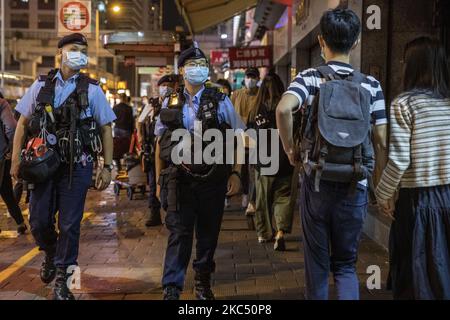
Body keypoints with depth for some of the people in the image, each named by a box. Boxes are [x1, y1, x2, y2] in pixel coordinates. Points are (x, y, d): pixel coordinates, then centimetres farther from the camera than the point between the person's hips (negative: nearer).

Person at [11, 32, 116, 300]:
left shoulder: (92, 89, 2)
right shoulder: (41, 85, 6)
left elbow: (106, 130, 3)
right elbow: (23, 123, 10)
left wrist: (107, 167, -3)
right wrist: (16, 160, 4)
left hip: (77, 166, -2)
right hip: (44, 164, 2)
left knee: (69, 224, 1)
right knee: (39, 221, 6)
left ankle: (62, 280, 16)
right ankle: (51, 254, 38)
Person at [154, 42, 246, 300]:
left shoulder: (220, 102, 3)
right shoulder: (171, 103, 7)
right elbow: (160, 145, 10)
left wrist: (236, 173, -5)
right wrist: (160, 182, 6)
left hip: (213, 179, 0)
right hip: (179, 179, 0)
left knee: (208, 234, 10)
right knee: (179, 234, -5)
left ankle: (203, 283, 26)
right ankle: (171, 289, -1)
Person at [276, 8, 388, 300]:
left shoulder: (310, 78, -3)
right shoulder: (371, 85, 1)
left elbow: (284, 109, -23)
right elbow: (382, 142, -3)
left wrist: (290, 150, -8)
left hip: (317, 183, -1)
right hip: (355, 187, 1)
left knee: (317, 261, 14)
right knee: (346, 263, 13)